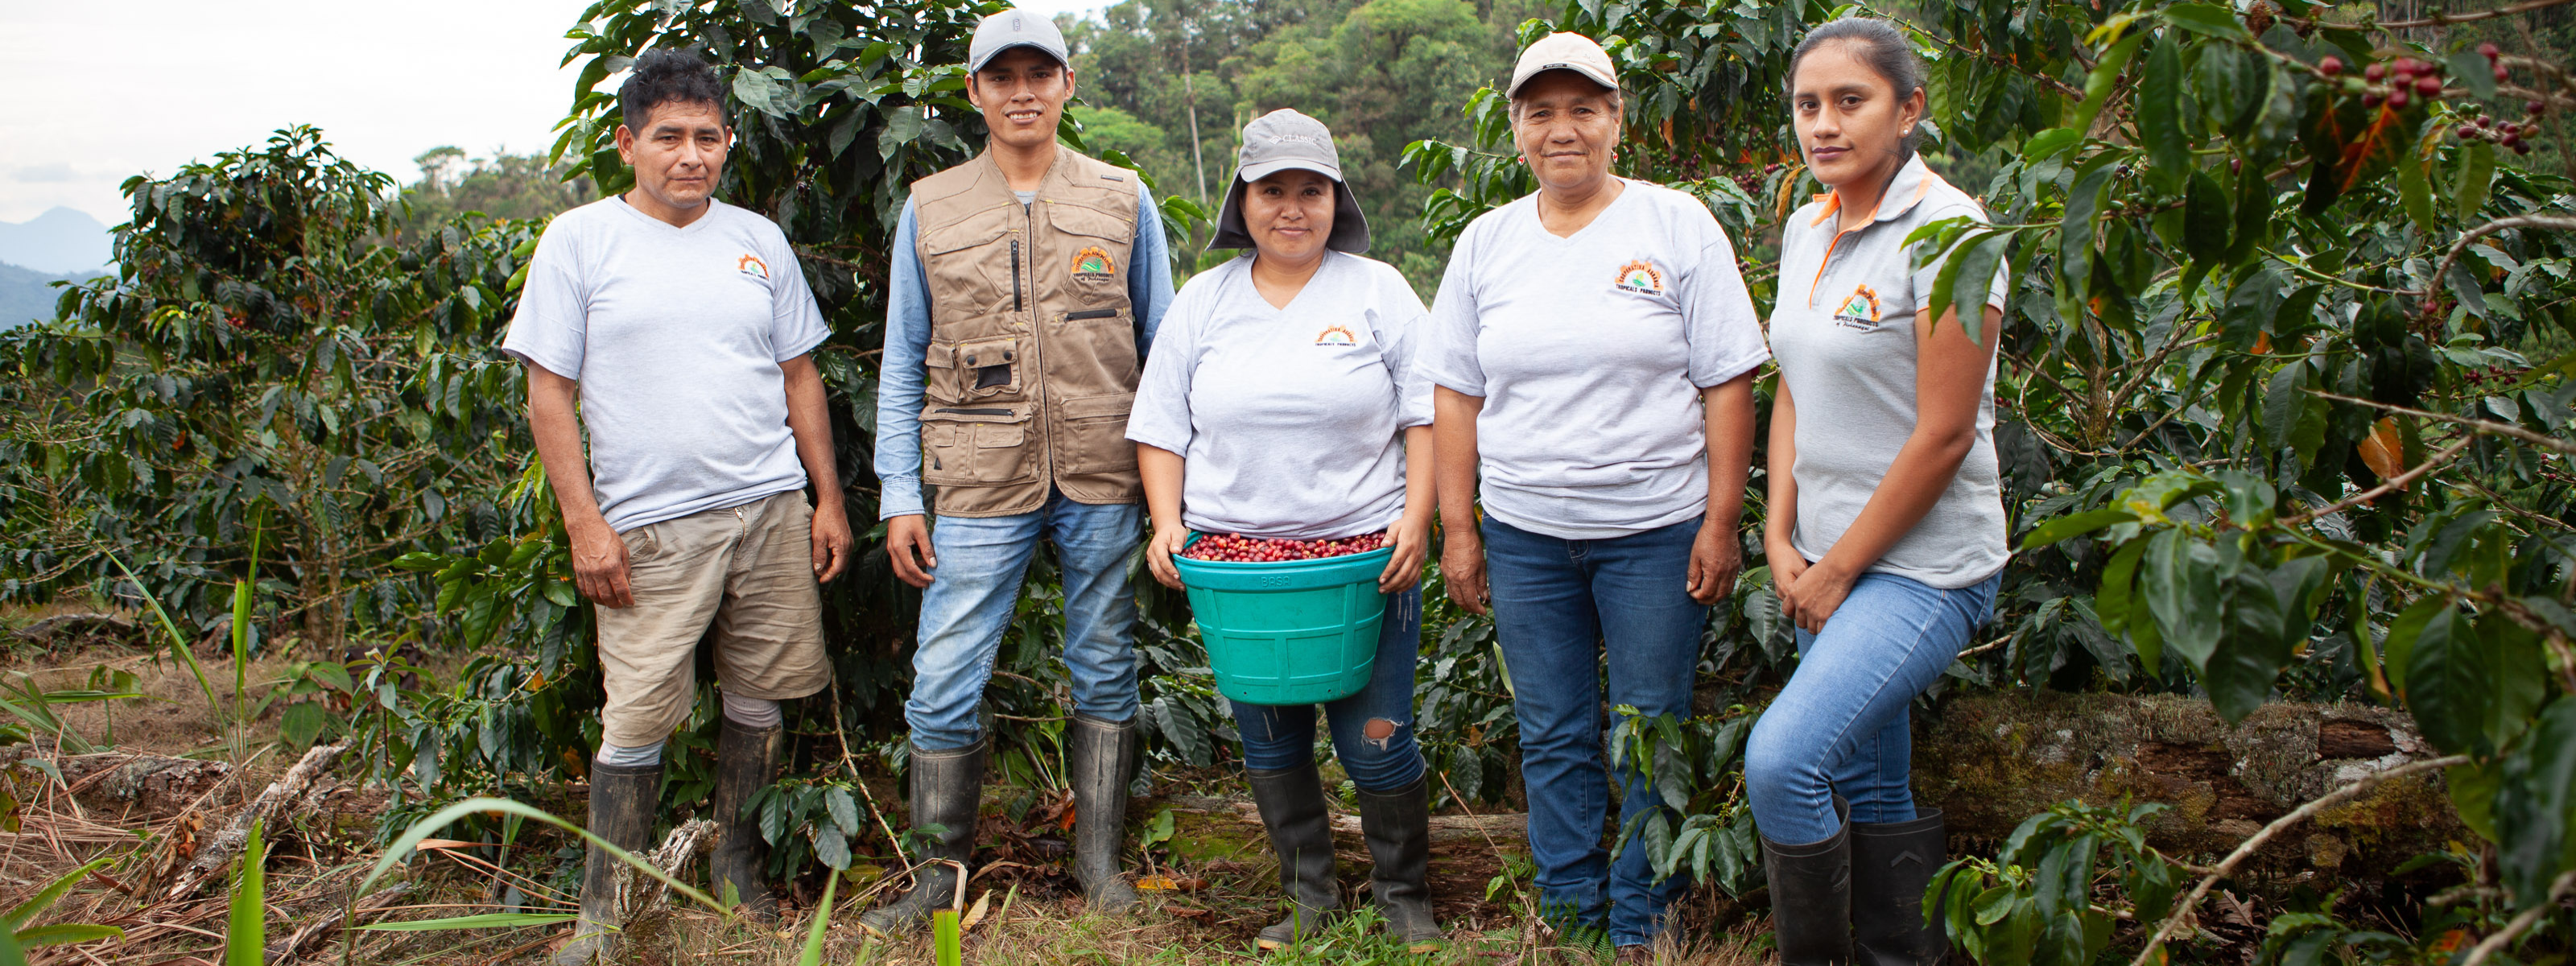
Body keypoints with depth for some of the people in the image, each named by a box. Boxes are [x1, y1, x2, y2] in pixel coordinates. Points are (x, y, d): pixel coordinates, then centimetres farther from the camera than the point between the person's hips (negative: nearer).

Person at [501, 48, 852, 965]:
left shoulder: (758, 241, 11)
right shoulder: (579, 241, 1)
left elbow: (799, 377, 15)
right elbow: (548, 394, -1)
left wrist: (827, 499, 10)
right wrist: (583, 523, -8)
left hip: (772, 511, 4)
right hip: (651, 525, -3)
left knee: (758, 700, 10)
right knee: (637, 719, -3)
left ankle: (739, 869, 27)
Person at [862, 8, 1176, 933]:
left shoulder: (1124, 202, 7)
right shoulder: (929, 210, 7)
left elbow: (1163, 345, 11)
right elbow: (902, 363, 9)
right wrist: (899, 495, 3)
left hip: (1104, 479, 1)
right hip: (981, 483, 0)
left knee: (1105, 672, 8)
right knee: (944, 683, -2)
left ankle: (1098, 858, 23)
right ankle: (941, 869, 15)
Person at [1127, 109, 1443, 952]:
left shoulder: (1377, 291, 4)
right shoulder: (1204, 301, 10)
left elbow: (1427, 415, 2)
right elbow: (1161, 428, 11)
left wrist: (1415, 518, -9)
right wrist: (1167, 522, -2)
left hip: (1366, 554, -2)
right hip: (1235, 560, 3)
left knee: (1376, 741, -1)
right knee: (1270, 741, 9)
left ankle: (1405, 900, 20)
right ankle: (1309, 899, 26)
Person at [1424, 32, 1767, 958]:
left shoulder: (1676, 224, -2)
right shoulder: (1486, 241, 7)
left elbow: (1726, 384, -3)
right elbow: (1457, 395, 8)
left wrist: (1720, 520, -8)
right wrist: (1458, 527, 4)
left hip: (1656, 529, -2)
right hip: (1523, 534, 3)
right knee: (1552, 740, 11)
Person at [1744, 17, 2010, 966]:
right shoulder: (1805, 229, 9)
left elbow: (1943, 435, -17)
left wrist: (1836, 572, -12)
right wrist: (1782, 543, 2)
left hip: (1923, 564, -7)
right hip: (1829, 564, 7)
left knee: (1782, 759, -18)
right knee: (1868, 788, 14)